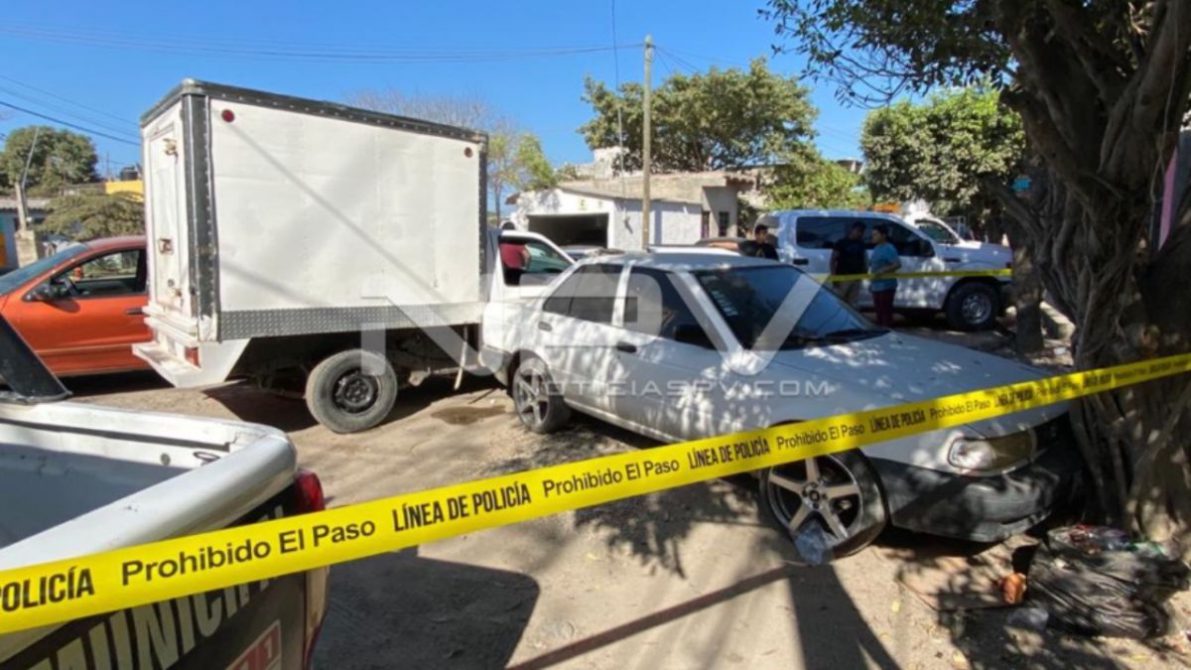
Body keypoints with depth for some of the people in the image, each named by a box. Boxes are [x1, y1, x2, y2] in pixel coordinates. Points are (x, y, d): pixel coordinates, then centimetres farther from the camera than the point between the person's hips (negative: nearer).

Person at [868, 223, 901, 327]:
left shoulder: (889, 249, -13)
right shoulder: (876, 248, 15)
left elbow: (897, 264, -22)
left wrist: (882, 271, -29)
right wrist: (871, 282, 20)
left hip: (886, 286, -9)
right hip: (876, 286, 9)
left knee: (886, 312, -8)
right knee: (879, 312, 15)